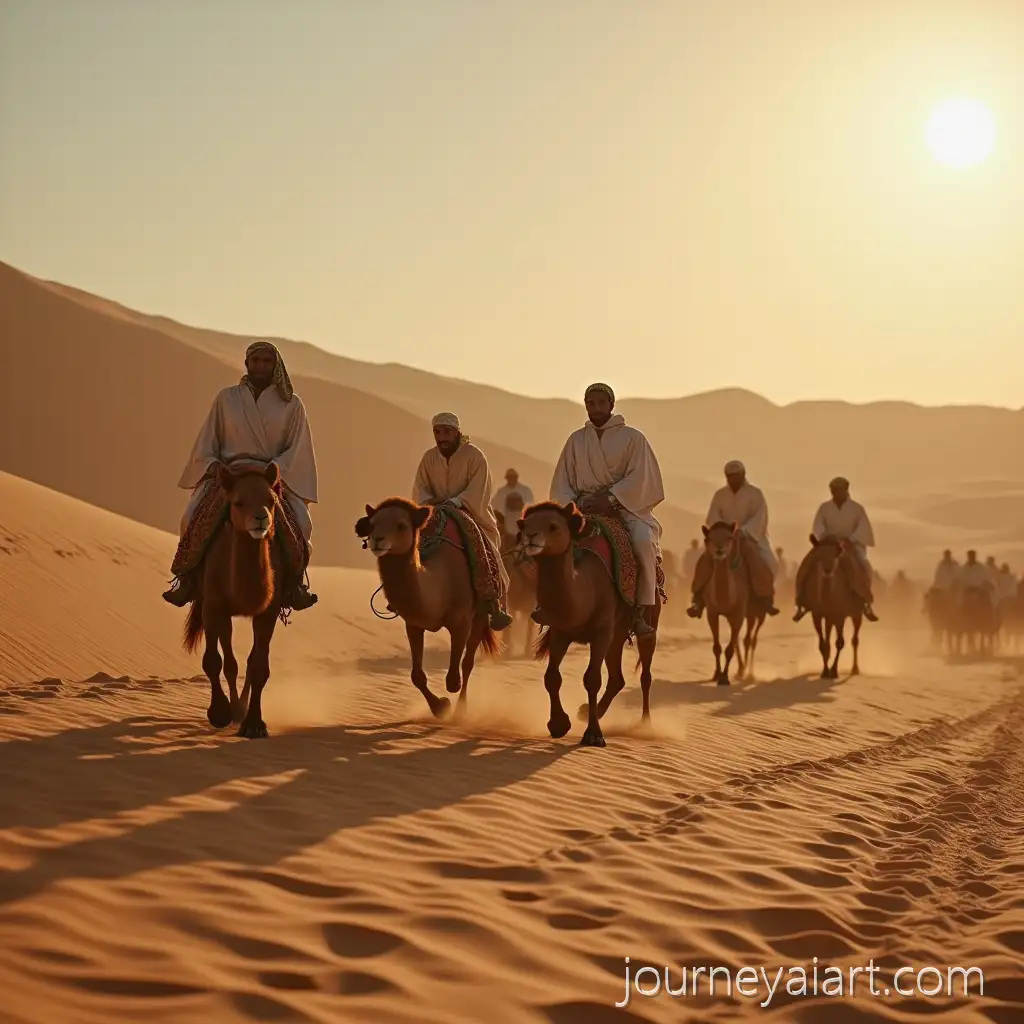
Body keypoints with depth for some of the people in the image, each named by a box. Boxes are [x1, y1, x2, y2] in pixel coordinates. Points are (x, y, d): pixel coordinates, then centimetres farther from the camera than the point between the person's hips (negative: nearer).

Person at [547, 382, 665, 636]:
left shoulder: (632, 437, 3)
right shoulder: (576, 439, 13)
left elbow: (640, 479, -6)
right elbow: (562, 482, 13)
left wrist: (610, 499, -17)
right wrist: (572, 505, -7)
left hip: (626, 505, -3)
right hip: (584, 506, 3)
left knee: (643, 540, -32)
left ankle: (642, 611, -28)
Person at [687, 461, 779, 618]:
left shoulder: (755, 494, 0)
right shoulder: (720, 494, 9)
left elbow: (759, 519, -10)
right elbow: (712, 518, 2)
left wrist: (742, 532, -25)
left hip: (749, 537, -2)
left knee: (762, 563, -31)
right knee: (705, 560, -22)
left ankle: (765, 600, -23)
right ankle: (699, 601, -18)